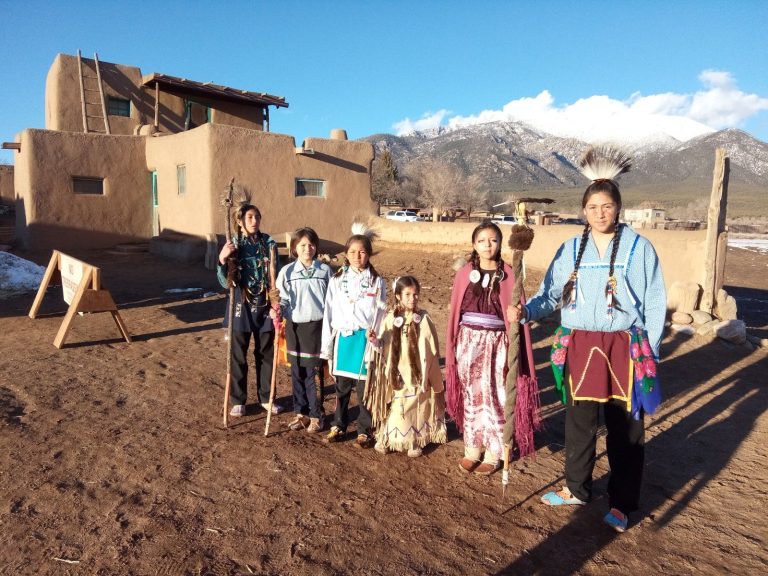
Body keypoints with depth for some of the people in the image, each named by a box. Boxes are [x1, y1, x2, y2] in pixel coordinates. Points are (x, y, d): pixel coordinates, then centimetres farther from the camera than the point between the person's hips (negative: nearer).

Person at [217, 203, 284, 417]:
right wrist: (222, 260, -23)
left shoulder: (269, 243, -1)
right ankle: (238, 401, 25)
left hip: (265, 306, 2)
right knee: (238, 356, 9)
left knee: (265, 353, 13)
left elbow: (275, 276, 3)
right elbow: (225, 283, -7)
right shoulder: (233, 245, -5)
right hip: (241, 307, -1)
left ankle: (266, 398, 29)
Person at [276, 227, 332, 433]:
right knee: (297, 373, 11)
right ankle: (301, 413, 25)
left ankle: (316, 415, 17)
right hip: (295, 327, 2)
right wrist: (277, 310, -19)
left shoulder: (325, 270, -1)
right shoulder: (287, 271, -1)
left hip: (317, 327, -1)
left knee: (314, 373, 3)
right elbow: (282, 300, 2)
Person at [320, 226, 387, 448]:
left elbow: (381, 313, 1)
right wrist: (327, 346, 2)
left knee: (364, 387, 5)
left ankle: (365, 431, 19)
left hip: (365, 339, -2)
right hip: (343, 338, 2)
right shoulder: (337, 280, 3)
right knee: (341, 386, 12)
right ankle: (338, 426, 27)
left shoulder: (377, 282, 0)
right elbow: (329, 313, 4)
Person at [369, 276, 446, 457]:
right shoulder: (391, 318, -4)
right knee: (396, 406, 7)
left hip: (418, 373, 0)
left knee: (416, 407, 10)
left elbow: (432, 349, -3)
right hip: (398, 373, 0)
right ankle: (387, 438, 25)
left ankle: (415, 442, 26)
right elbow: (383, 345, -1)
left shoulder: (424, 319, -7)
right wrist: (375, 340, -22)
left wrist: (433, 375, -1)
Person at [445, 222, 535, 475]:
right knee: (471, 395, 10)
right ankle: (472, 449, 24)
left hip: (496, 343, -2)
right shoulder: (464, 274, 2)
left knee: (494, 397, 4)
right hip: (469, 341, 2)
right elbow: (455, 311, 5)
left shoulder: (508, 275, -4)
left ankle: (493, 453, 19)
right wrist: (453, 346, 4)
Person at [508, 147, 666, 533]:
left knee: (624, 428, 8)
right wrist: (525, 311, -19)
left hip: (624, 348, -2)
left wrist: (648, 353, -5)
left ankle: (621, 504, 25)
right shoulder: (571, 249, 4)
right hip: (579, 347, 3)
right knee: (578, 421, 14)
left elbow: (654, 304, -1)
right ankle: (576, 489, 33)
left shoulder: (638, 248, -3)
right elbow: (551, 295, 0)